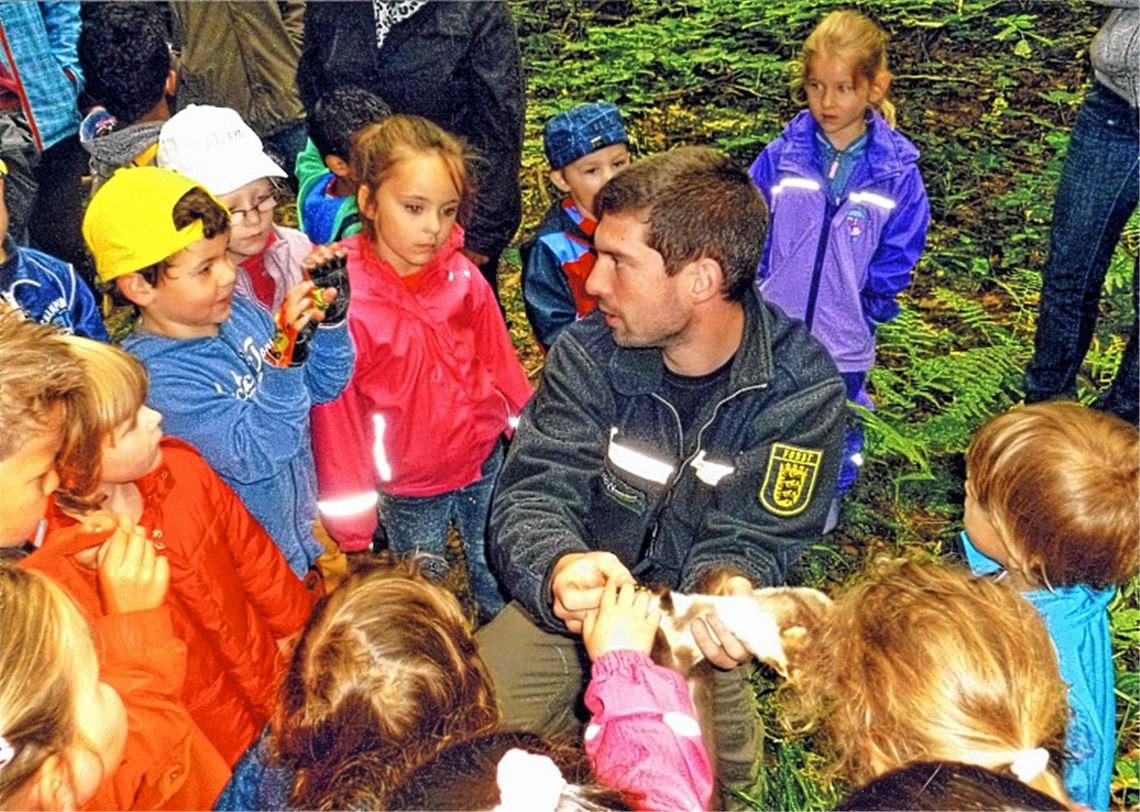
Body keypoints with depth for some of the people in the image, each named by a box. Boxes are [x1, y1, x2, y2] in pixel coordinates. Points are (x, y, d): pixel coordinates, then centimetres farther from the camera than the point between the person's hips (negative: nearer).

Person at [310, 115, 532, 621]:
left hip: (488, 464, 3)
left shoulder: (463, 278, -12)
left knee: (505, 594, 25)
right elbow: (335, 417, -15)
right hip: (408, 491, -3)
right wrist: (352, 524, -10)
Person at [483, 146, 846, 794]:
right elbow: (533, 495, -15)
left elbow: (745, 542, -12)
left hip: (687, 623, -1)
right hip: (576, 603, 2)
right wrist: (559, 568, -39)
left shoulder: (802, 391, -16)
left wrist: (726, 591, -37)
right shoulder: (587, 355, -10)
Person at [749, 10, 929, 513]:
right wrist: (760, 291, -7)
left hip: (844, 337, 0)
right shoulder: (781, 158, -9)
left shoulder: (896, 172, -11)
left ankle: (830, 492, 46)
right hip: (775, 329, 1)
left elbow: (898, 253, -4)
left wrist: (864, 306, -9)